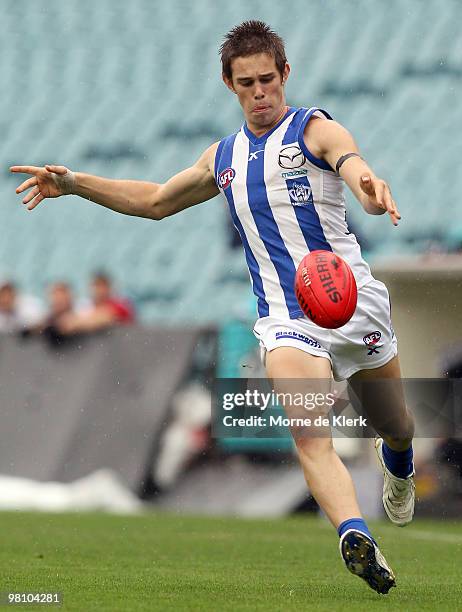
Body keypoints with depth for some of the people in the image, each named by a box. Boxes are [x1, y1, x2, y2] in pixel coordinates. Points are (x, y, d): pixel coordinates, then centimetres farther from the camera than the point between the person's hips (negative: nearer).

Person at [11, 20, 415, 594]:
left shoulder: (316, 130, -2)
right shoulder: (223, 157, 15)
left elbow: (356, 168, -25)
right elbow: (155, 200, 30)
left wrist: (370, 187, -50)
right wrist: (73, 183, 20)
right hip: (285, 316, 2)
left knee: (396, 427, 14)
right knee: (309, 435, -25)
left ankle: (397, 464, 50)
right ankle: (356, 538, -41)